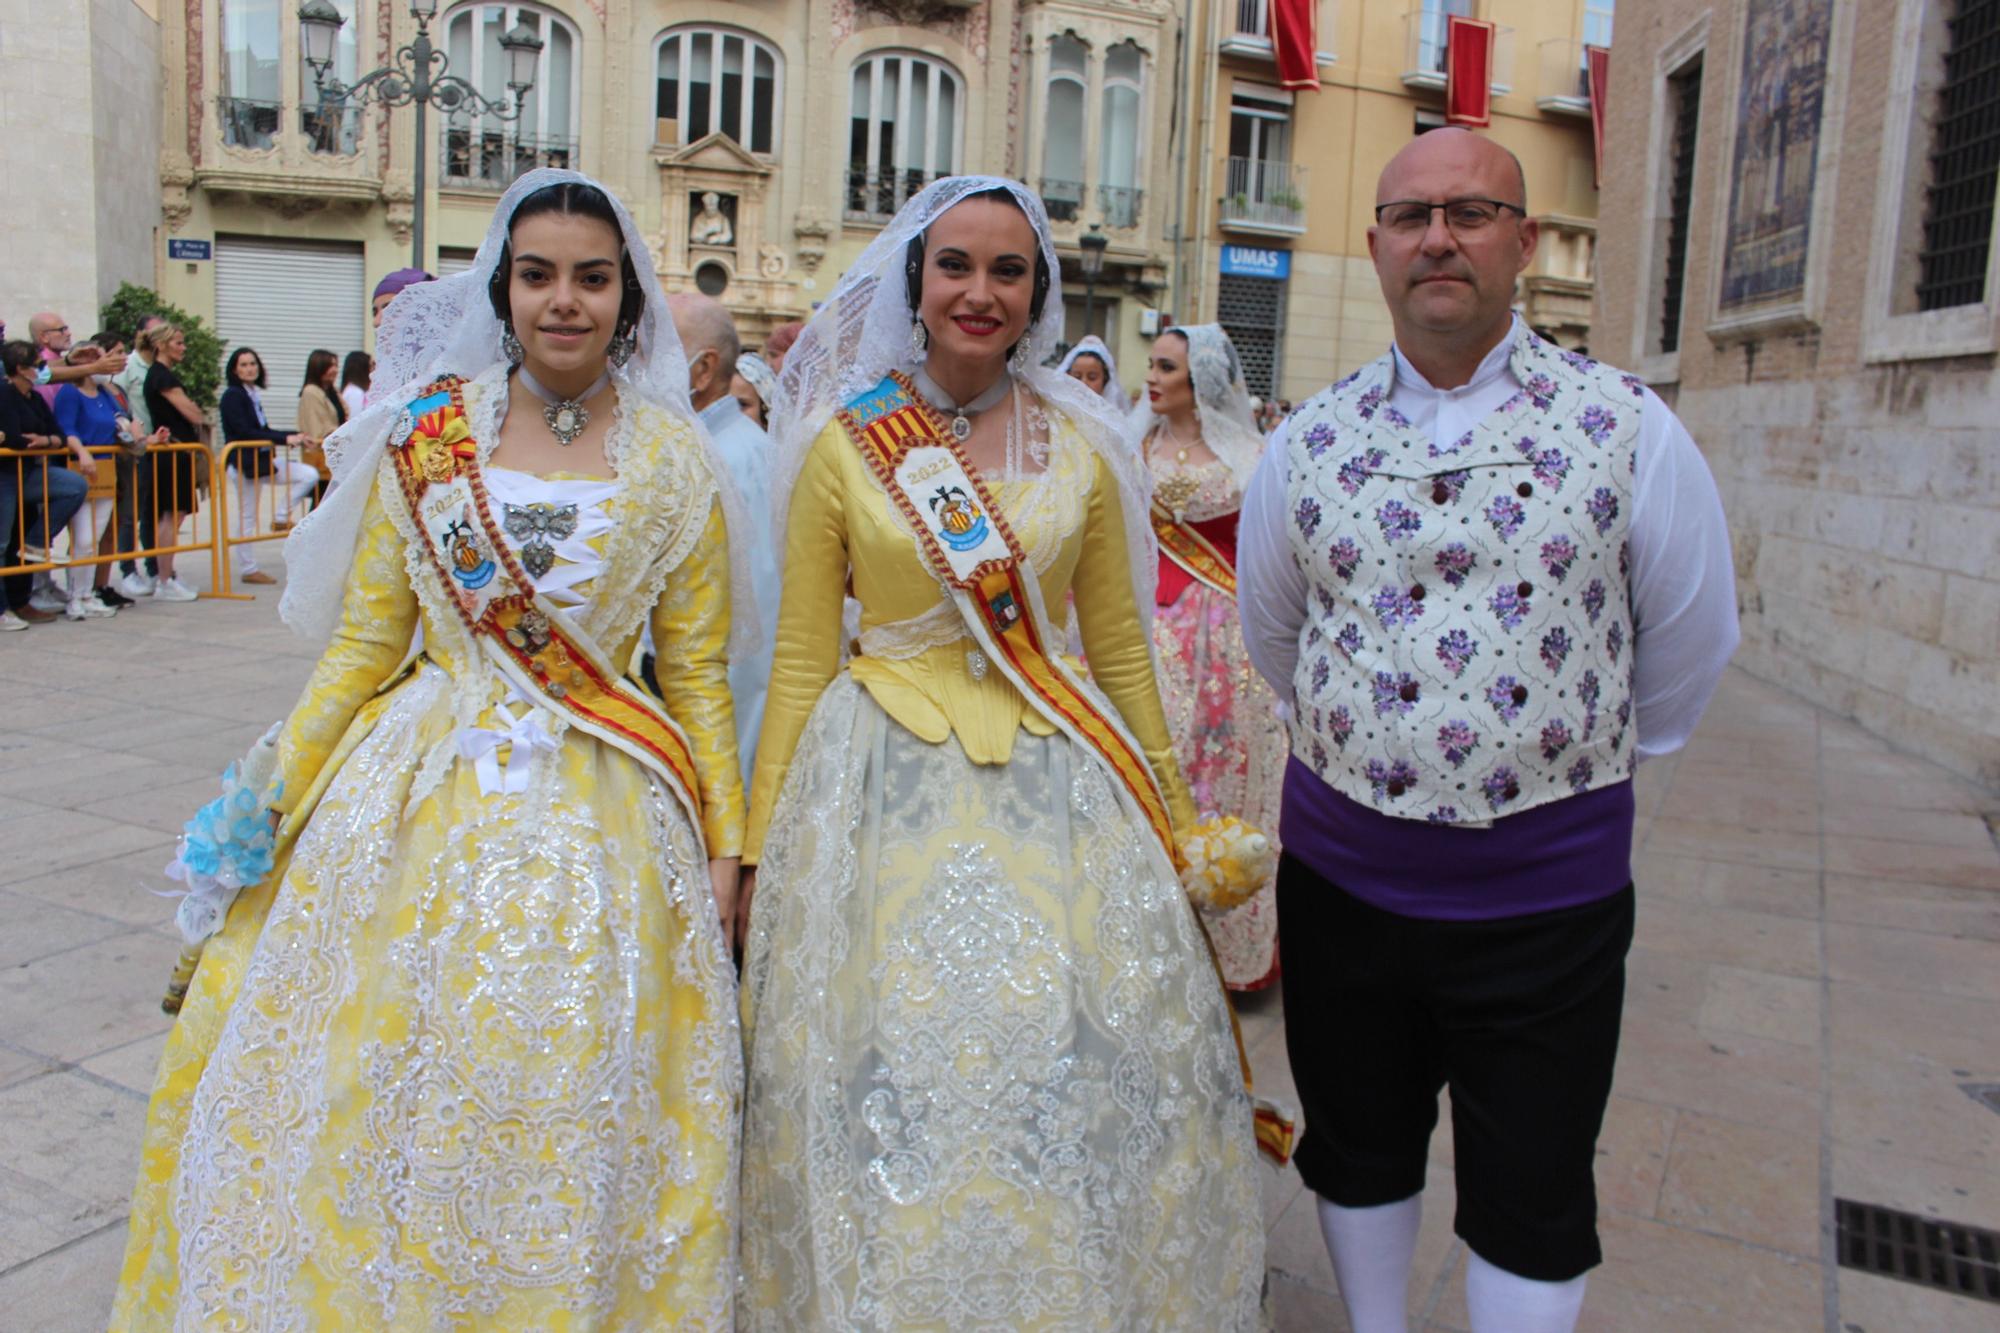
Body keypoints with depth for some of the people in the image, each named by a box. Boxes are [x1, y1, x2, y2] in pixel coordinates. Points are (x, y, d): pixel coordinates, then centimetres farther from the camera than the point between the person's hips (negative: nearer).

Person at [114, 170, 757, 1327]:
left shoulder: (675, 461, -1)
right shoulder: (426, 435, 2)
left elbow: (699, 675, 1)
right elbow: (365, 643, 6)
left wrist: (725, 846, -2)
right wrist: (277, 797, 4)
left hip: (597, 821, -1)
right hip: (418, 798, 2)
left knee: (567, 1120, 8)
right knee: (369, 1098, 13)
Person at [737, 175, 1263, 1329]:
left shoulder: (1084, 444, 5)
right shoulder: (842, 444, 0)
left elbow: (1122, 648, 11)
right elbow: (800, 660, 3)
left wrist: (1176, 819, 13)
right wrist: (762, 842, 3)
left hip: (1056, 787, 2)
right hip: (887, 788, -1)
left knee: (1075, 1077, 5)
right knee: (892, 1080, 5)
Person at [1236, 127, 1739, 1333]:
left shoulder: (1629, 431, -8)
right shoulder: (1309, 443, -1)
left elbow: (1688, 649, 4)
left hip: (1549, 893, -2)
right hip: (1340, 874, 3)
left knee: (1531, 1204, 14)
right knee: (1357, 1152, 21)